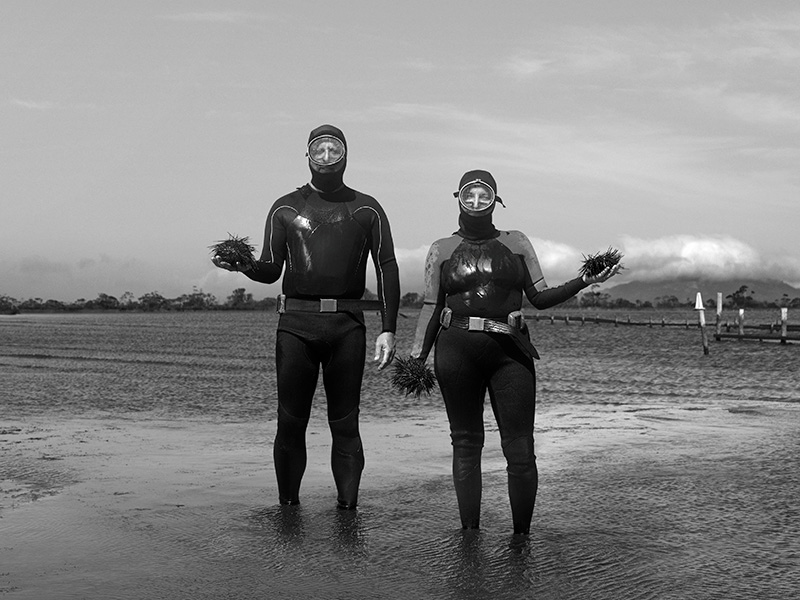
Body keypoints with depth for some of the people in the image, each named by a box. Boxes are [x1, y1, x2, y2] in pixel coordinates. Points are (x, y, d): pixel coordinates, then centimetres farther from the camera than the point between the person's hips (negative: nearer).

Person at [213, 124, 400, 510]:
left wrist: (388, 330, -3)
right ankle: (287, 506, 8)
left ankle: (347, 508, 5)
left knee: (344, 423, 1)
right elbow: (271, 271, 10)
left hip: (347, 323, 0)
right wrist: (240, 265, -13)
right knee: (291, 421, 0)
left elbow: (387, 270, 6)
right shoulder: (285, 209, 12)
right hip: (296, 322, 0)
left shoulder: (366, 209, 11)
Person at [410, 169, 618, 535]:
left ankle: (522, 536, 4)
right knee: (465, 442, 4)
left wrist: (584, 281, -2)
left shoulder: (516, 243, 14)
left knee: (519, 448, -6)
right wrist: (417, 356, 0)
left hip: (509, 350, 0)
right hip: (457, 348, 0)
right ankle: (469, 533, 11)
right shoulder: (442, 249, 13)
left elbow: (540, 297, 11)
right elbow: (431, 307, 10)